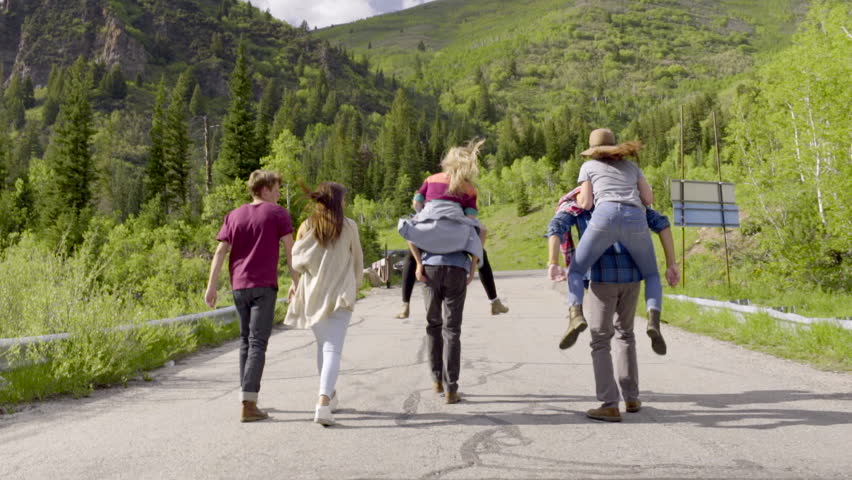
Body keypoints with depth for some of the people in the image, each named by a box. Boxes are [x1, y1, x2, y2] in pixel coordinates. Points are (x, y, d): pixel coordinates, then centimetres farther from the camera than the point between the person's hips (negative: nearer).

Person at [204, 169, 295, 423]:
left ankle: (247, 397, 22)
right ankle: (248, 404, -10)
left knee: (246, 340, 16)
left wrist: (211, 286, 5)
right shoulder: (277, 213, 0)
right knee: (258, 343, -5)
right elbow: (290, 250, -4)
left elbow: (220, 252, 5)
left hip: (239, 286, 5)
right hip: (264, 286, -5)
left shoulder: (234, 215, 12)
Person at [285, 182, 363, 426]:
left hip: (312, 294, 3)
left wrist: (296, 283, 20)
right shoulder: (348, 226, -4)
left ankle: (330, 396, 32)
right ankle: (323, 401, -20)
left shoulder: (307, 227, 0)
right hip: (340, 295, -3)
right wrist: (355, 286, 20)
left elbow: (298, 260, 2)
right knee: (333, 349, -5)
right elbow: (357, 260, 5)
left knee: (322, 346, 20)